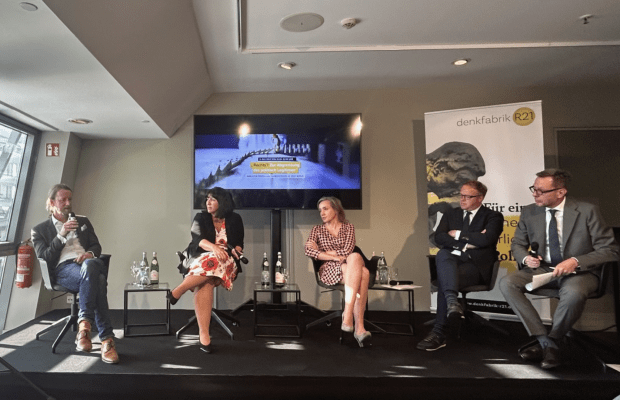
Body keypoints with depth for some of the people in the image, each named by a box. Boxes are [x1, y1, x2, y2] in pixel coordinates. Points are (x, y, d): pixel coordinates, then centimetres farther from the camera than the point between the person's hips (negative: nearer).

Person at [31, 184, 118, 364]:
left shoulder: (83, 222, 27)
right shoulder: (40, 230, 18)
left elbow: (96, 246, 20)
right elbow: (44, 259, 5)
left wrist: (90, 254, -5)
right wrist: (61, 235, -6)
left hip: (89, 263, 3)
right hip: (63, 269, -3)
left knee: (90, 264, -40)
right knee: (98, 282, -38)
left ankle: (84, 324, -39)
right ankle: (106, 339, -38)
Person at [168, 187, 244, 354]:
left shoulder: (235, 219, 10)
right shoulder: (200, 218, 9)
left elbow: (239, 245, 11)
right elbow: (198, 240, -10)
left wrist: (235, 251, -13)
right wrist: (214, 248, -30)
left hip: (226, 262, 0)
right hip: (200, 259, 0)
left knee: (212, 264, -39)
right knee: (204, 283, -35)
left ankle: (178, 291, -25)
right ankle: (204, 335, -39)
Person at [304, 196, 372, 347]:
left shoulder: (348, 227, 18)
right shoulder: (317, 229, 18)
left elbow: (347, 251, -1)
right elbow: (308, 250, -3)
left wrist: (322, 251, -1)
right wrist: (335, 257, -12)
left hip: (348, 268, 2)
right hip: (328, 270, -2)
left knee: (355, 257, -38)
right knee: (362, 272, -34)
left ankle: (347, 316, -44)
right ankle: (359, 327, -42)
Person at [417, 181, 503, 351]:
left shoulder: (493, 217, 9)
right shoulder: (451, 214, 21)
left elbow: (486, 239, -12)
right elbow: (439, 238, 4)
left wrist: (459, 234, -2)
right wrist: (468, 239, -7)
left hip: (476, 264, -3)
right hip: (452, 260, 3)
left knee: (444, 279, -30)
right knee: (442, 254, -34)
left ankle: (439, 333, -24)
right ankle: (452, 301, -53)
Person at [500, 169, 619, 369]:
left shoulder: (587, 211, -7)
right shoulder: (529, 212, 2)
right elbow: (517, 244, 14)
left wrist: (576, 261, -23)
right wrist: (525, 258, -10)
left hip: (579, 271, -4)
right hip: (542, 268, 4)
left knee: (573, 293, -39)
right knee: (506, 283, -23)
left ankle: (551, 339, -12)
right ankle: (546, 343, -19)